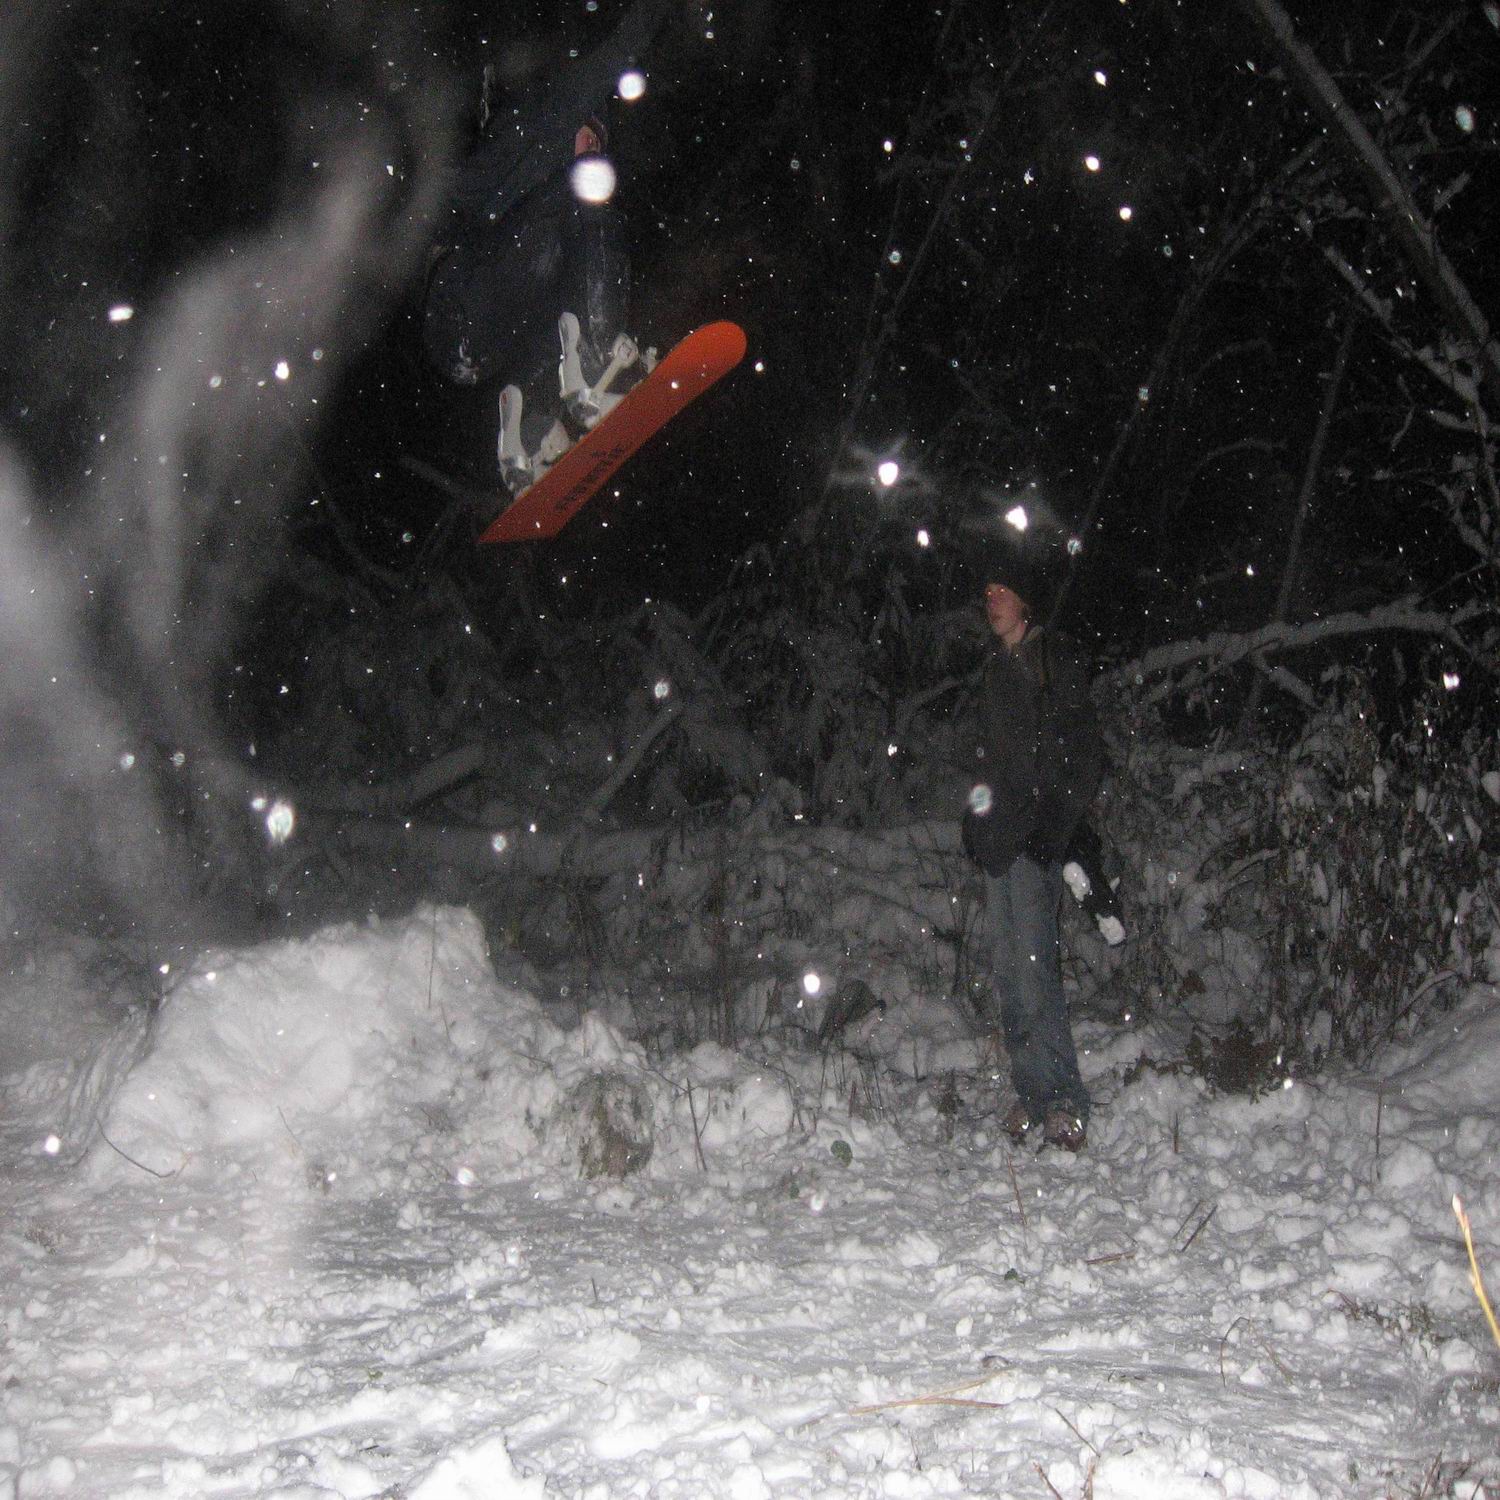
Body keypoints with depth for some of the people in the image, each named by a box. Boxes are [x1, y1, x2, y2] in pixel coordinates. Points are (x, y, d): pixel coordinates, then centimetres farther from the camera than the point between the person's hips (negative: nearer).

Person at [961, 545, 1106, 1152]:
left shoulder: (1054, 661, -4)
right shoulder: (996, 667, 20)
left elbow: (1085, 754, -9)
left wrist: (1056, 822, -15)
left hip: (1036, 835, -8)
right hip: (999, 839, 8)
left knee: (1033, 966, -15)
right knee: (1006, 975, 7)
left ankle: (1065, 1102, -11)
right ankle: (1032, 1095, 12)